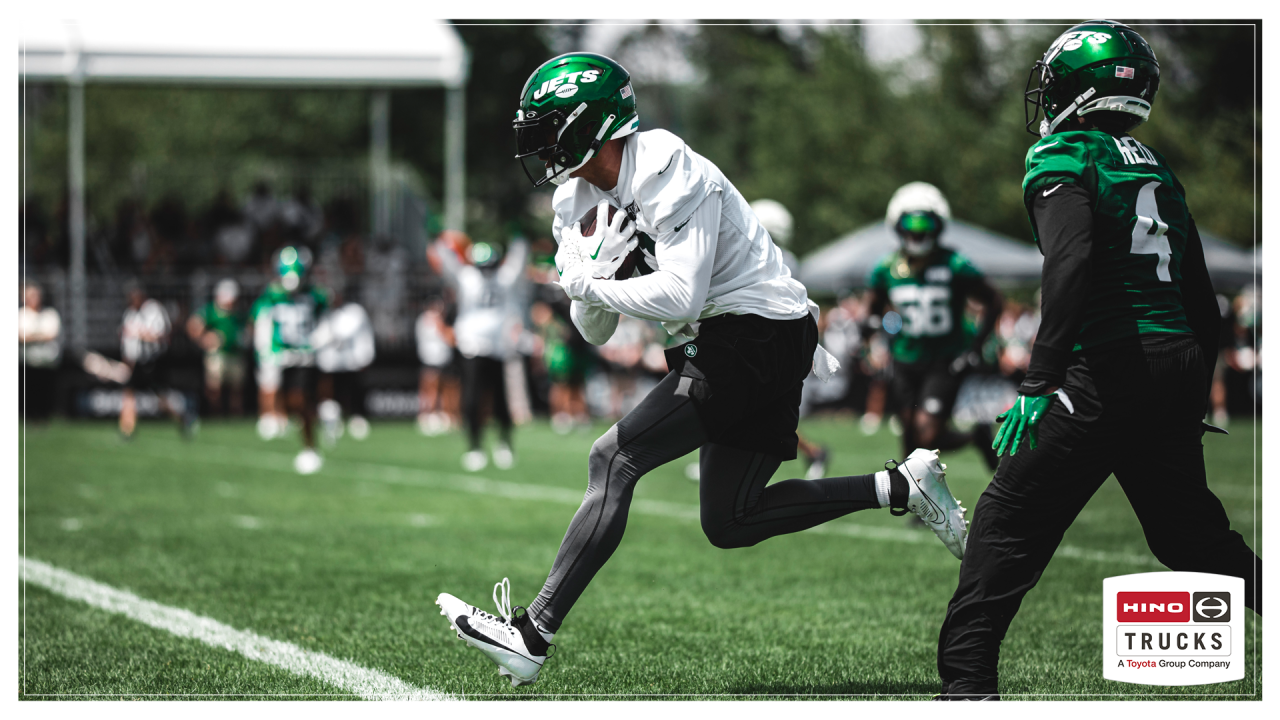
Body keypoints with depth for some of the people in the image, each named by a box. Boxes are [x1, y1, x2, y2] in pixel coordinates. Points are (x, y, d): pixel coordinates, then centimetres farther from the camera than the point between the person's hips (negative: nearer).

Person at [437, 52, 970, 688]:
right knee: (728, 525, 11)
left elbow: (678, 299, -27)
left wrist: (586, 283, -17)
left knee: (613, 460, -16)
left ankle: (531, 635, -20)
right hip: (720, 347, 10)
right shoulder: (584, 199, 9)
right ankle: (901, 486, 15)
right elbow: (598, 333, 10)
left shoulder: (670, 176, -18)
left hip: (759, 336, -10)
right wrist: (591, 280, -11)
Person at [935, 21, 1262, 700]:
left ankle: (968, 681, -7)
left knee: (1008, 520, -1)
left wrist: (1039, 383, -23)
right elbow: (1203, 302, 21)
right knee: (1192, 532, 20)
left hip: (1107, 370, -7)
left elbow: (1070, 262, -20)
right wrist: (1193, 396, 29)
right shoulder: (1158, 172, 19)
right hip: (1178, 364, 7)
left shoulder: (1064, 157, -3)